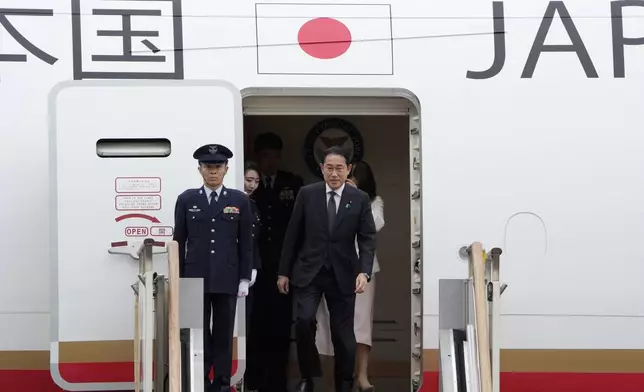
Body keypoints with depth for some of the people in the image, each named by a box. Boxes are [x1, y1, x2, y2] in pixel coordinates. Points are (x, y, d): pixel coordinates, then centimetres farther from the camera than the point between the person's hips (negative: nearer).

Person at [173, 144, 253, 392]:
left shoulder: (240, 200, 4)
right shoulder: (186, 199, 4)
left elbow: (246, 243, 4)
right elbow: (179, 241, 5)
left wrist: (245, 278, -1)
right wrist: (178, 279, 2)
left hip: (227, 279, 0)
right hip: (195, 278, 0)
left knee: (223, 335, 5)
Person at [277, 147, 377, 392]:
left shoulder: (360, 199, -1)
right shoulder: (307, 194, 0)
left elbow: (368, 239, -3)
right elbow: (293, 235, 4)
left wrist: (364, 271, -18)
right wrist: (284, 271, 4)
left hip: (343, 274, 0)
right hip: (308, 271, 0)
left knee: (343, 334, 3)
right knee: (304, 320, -20)